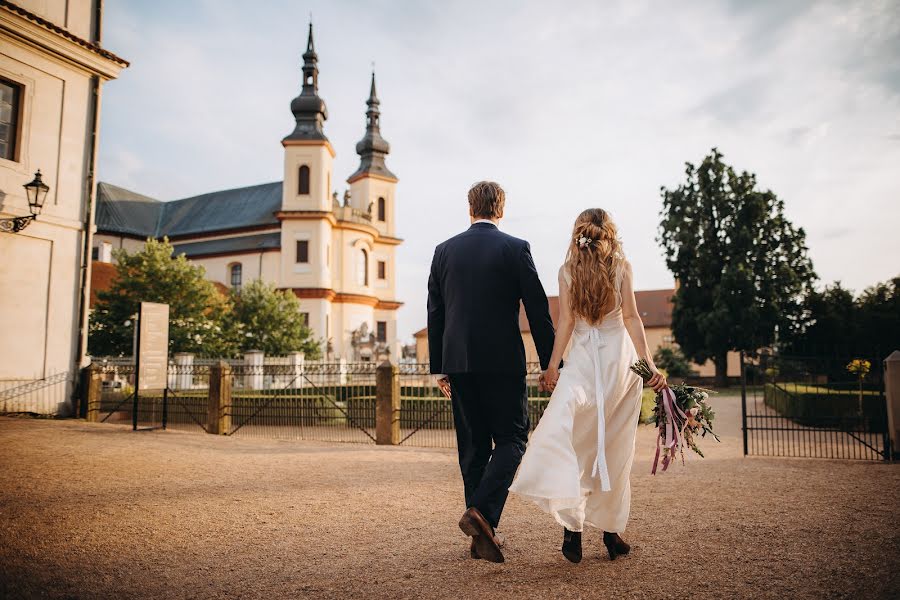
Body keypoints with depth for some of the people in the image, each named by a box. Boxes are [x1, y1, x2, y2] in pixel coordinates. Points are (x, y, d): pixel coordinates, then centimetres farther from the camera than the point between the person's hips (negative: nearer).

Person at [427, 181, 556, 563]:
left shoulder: (444, 251, 8)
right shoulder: (515, 249, -3)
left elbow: (435, 313, 9)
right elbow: (538, 310, -4)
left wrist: (438, 367, 14)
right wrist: (549, 362, 4)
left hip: (458, 362, 4)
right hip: (502, 361, -4)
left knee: (473, 445, 11)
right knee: (511, 439, 8)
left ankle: (482, 535, 16)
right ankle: (482, 512, -10)